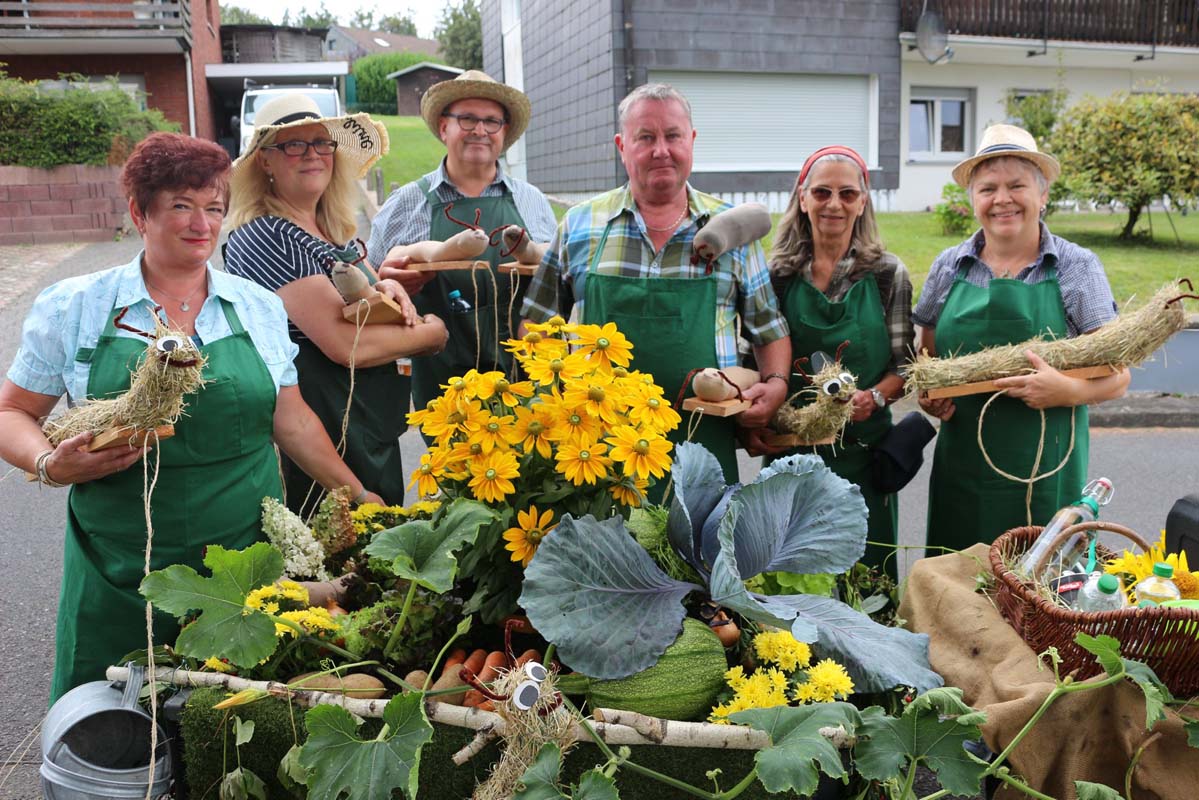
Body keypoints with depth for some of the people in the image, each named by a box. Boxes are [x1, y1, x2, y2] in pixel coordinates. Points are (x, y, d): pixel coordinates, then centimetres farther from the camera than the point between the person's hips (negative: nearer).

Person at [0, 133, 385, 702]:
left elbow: (291, 421, 12)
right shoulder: (73, 307, 1)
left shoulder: (259, 307, 7)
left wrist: (358, 495, 9)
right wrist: (52, 465, -13)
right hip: (120, 570, -1)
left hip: (249, 556, 1)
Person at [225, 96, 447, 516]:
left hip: (374, 429, 9)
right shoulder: (263, 237, -18)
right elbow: (346, 343, -25)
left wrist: (390, 288, -3)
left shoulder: (334, 229, 9)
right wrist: (430, 334, -9)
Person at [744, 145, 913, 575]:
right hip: (788, 448, 1)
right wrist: (749, 423, -8)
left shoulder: (887, 273, 1)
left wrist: (875, 396, -16)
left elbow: (906, 365, 3)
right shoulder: (778, 273, 2)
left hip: (863, 450, 0)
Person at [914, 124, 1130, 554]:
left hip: (1045, 472, -2)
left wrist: (1067, 390, -22)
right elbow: (927, 354, 16)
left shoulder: (1078, 268, -1)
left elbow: (1116, 375, -2)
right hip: (962, 466, 2)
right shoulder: (949, 267, 5)